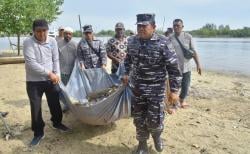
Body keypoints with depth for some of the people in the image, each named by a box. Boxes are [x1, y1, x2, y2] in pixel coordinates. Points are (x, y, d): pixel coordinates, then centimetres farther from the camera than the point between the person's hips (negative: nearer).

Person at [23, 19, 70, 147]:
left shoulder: (52, 41, -1)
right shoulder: (28, 43, -13)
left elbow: (56, 59, 4)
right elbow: (31, 63, -20)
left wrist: (57, 74, -10)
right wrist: (49, 73, -20)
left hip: (51, 79, 3)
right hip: (34, 81, -3)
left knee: (55, 103, 15)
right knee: (35, 108, 6)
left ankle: (57, 123, 41)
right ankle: (38, 133, 24)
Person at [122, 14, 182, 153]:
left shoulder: (163, 43, -16)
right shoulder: (132, 41, -1)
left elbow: (173, 67, -13)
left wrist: (174, 90, -13)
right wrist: (127, 74, 18)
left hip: (156, 89, -4)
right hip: (136, 88, 4)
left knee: (154, 120, 0)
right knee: (139, 119, 11)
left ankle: (157, 135, 36)